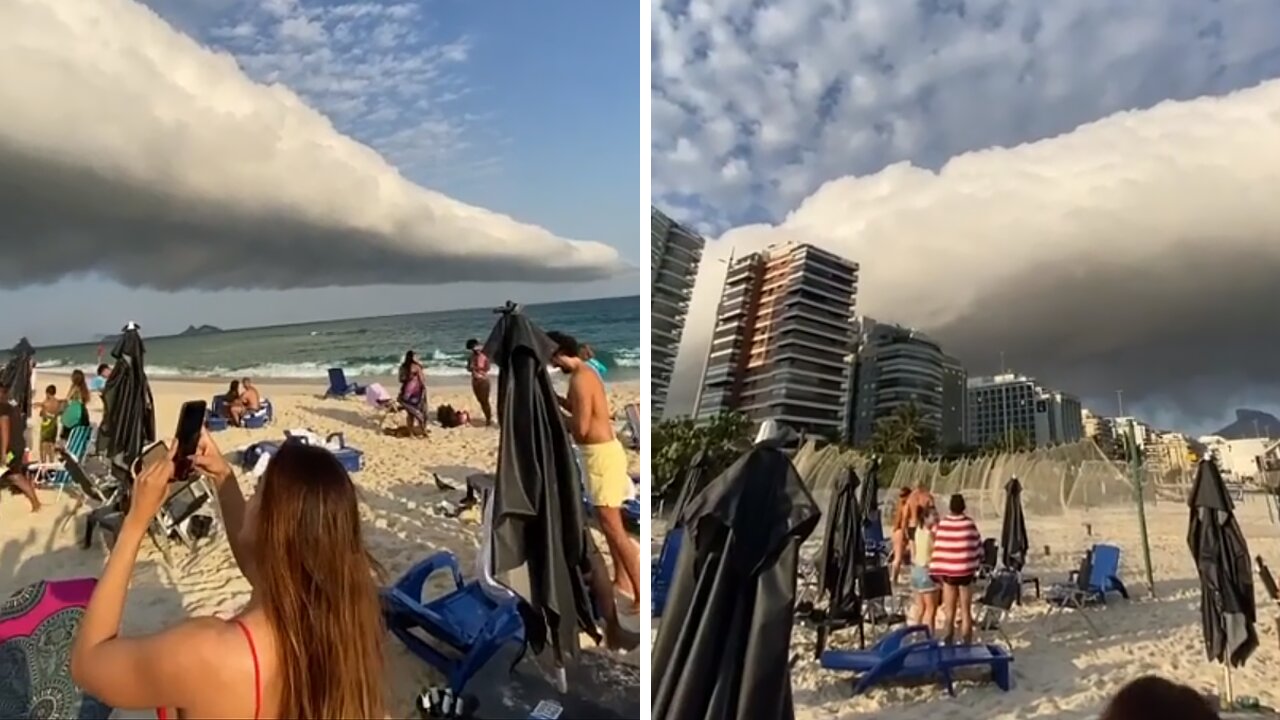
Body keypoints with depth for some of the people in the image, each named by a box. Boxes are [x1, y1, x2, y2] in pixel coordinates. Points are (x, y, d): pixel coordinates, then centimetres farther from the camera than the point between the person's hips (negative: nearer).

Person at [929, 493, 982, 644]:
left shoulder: (941, 524, -7)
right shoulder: (969, 524, -8)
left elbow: (937, 549, -7)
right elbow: (977, 546, 2)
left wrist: (937, 572, 1)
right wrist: (976, 563, 20)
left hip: (947, 573, 1)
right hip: (965, 571, -1)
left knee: (949, 612, 10)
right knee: (965, 611, 8)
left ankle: (948, 645, 12)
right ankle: (966, 645, 10)